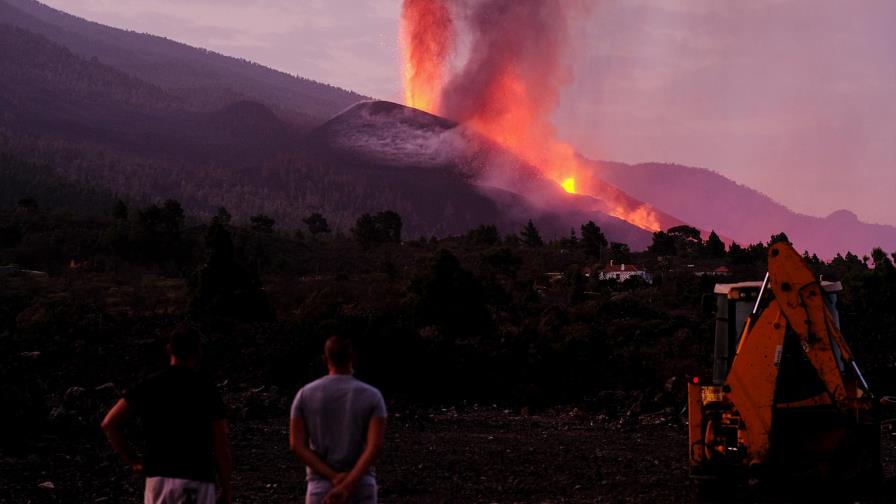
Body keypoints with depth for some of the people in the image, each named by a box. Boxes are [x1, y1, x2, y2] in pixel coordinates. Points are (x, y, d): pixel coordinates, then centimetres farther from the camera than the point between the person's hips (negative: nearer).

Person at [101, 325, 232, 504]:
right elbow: (221, 446, -5)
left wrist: (133, 461, 7)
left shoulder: (149, 386, 4)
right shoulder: (207, 390, -3)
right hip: (198, 482, -2)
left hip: (159, 478, 2)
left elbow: (109, 424, 0)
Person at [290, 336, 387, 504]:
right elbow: (375, 446, -17)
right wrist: (347, 487, -22)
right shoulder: (372, 396, -4)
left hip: (322, 486, 0)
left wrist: (334, 478, -12)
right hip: (361, 487, 0)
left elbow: (297, 445, -8)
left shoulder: (305, 394, -1)